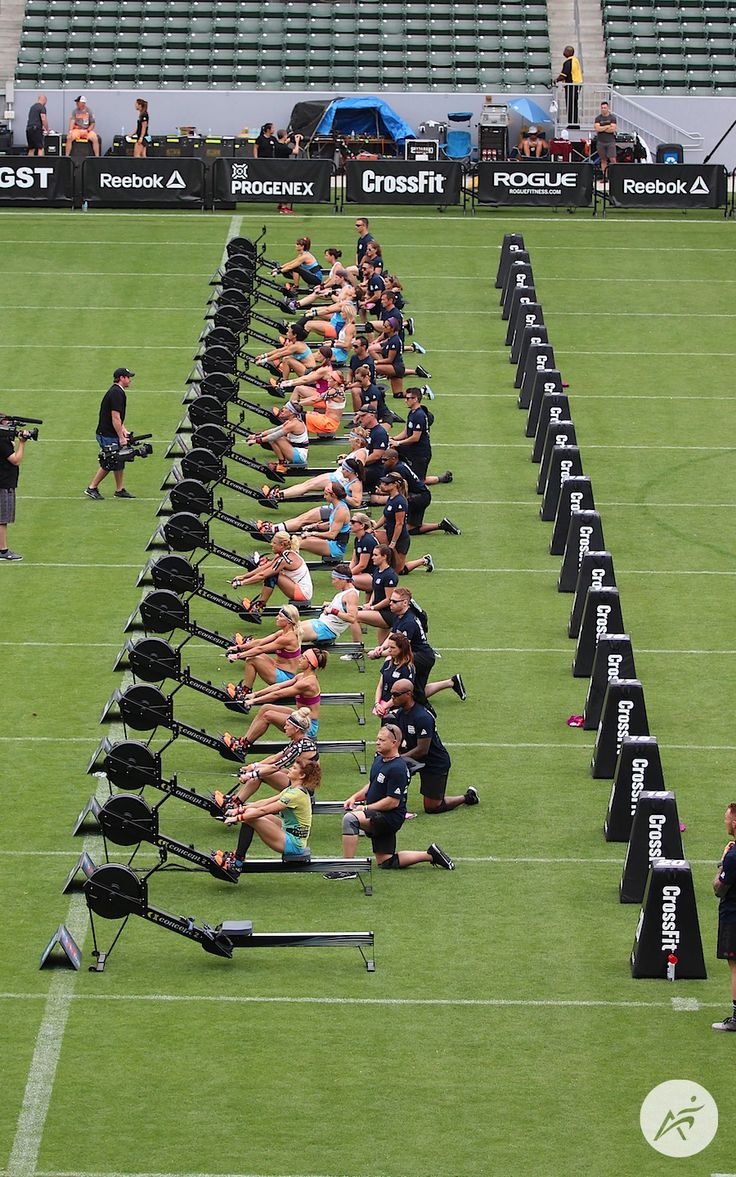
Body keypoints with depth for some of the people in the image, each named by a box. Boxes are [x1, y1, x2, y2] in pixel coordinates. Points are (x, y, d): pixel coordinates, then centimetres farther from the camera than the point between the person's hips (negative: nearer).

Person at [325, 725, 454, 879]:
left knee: (350, 819, -30)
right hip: (379, 818, 10)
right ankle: (430, 855, 24)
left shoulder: (397, 768, -21)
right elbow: (372, 785, 22)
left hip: (390, 817, -10)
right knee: (386, 863, 17)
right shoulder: (379, 759, 7)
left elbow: (393, 802, -24)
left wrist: (365, 808, -18)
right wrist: (356, 797, 5)